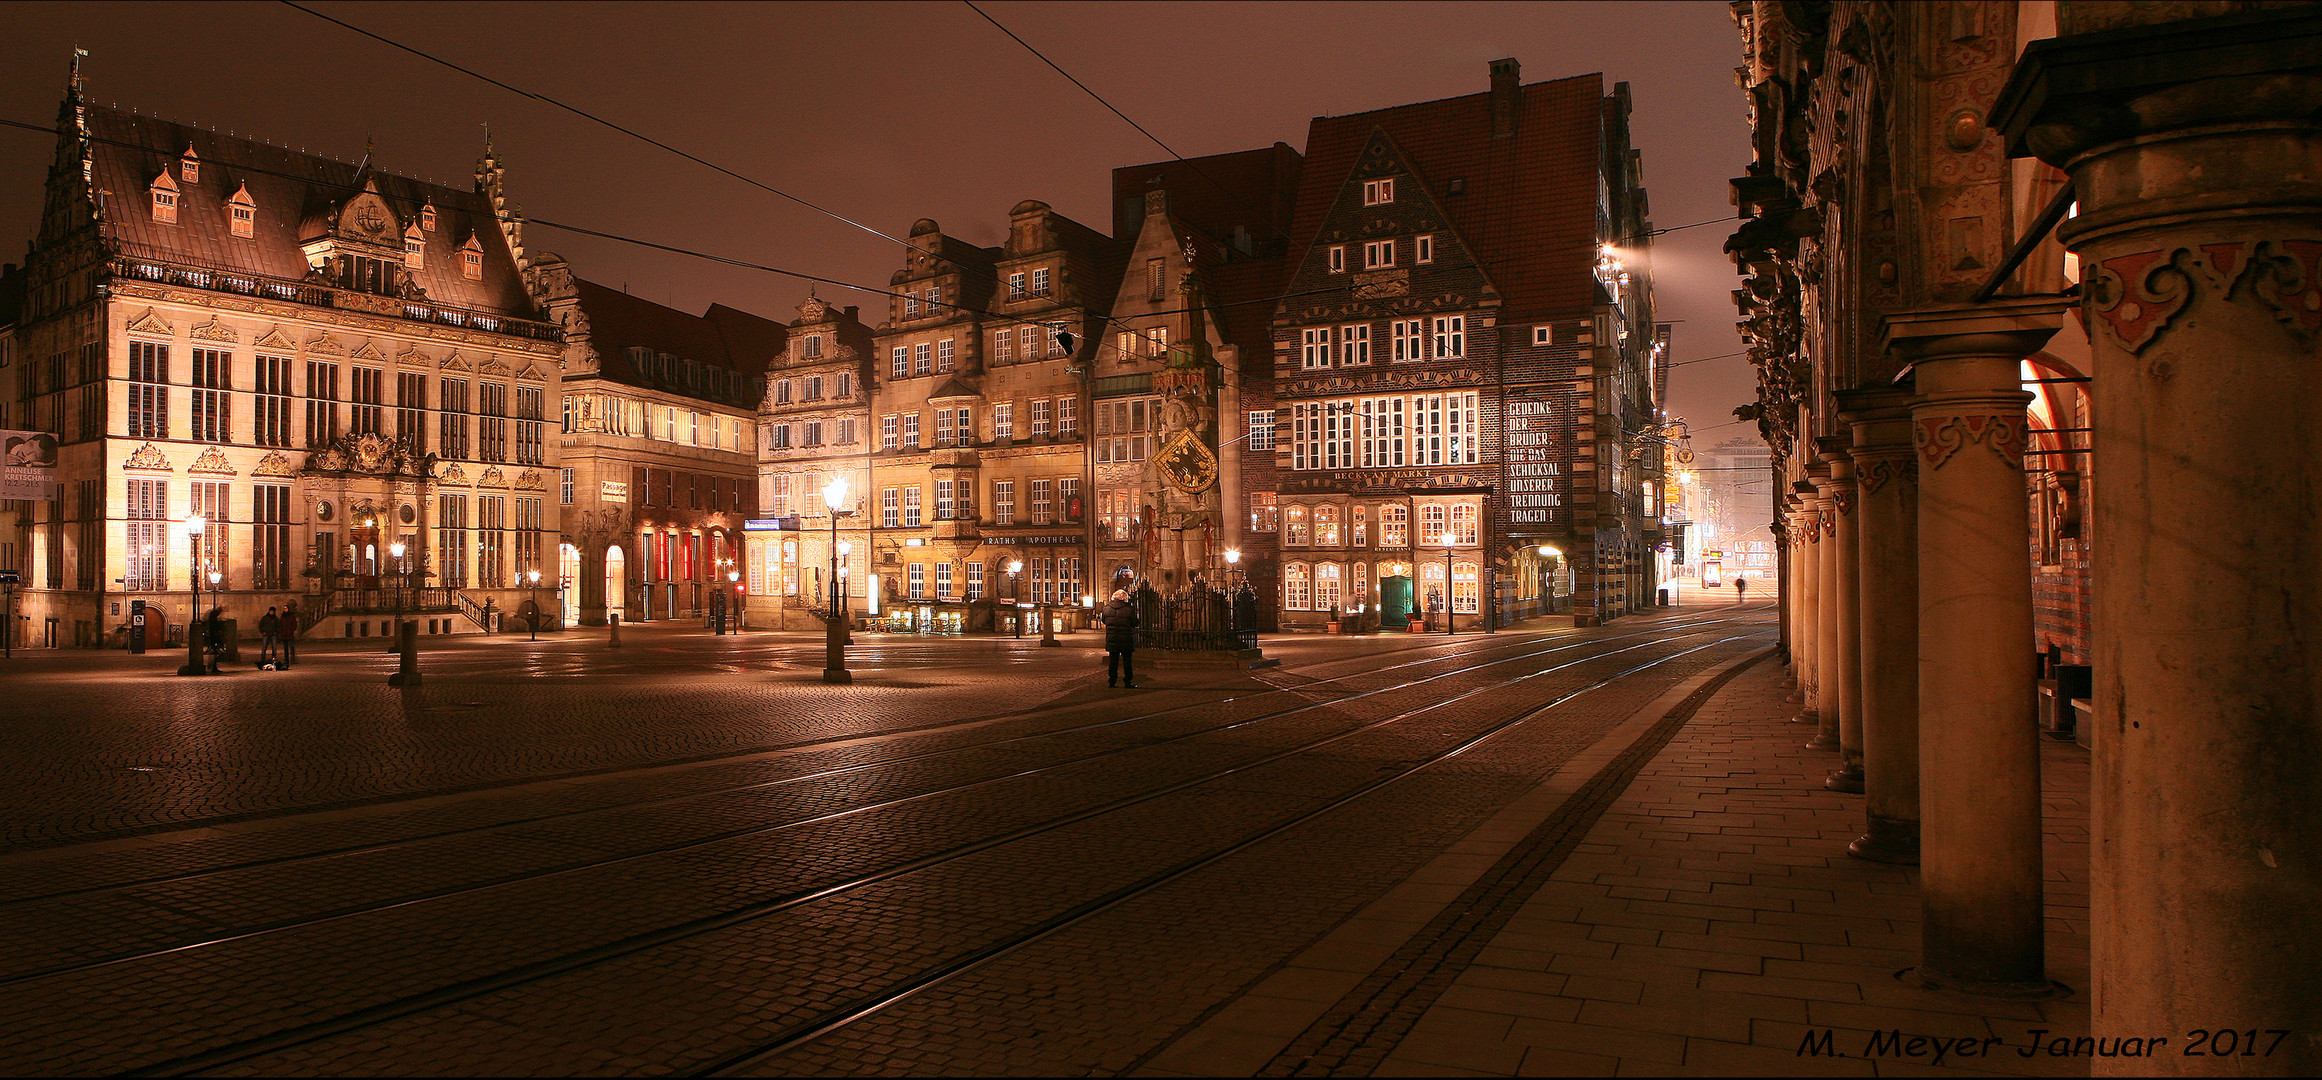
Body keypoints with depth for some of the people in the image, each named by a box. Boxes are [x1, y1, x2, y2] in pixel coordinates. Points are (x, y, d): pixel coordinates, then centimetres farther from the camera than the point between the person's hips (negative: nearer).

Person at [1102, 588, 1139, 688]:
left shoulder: (1107, 608, -1)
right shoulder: (1129, 608, -11)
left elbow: (1104, 620, 12)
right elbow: (1135, 623, -6)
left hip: (1112, 640, 3)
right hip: (1126, 640, -3)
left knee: (1113, 661, 11)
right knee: (1127, 661, 7)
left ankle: (1112, 681, 10)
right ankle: (1127, 681, 8)